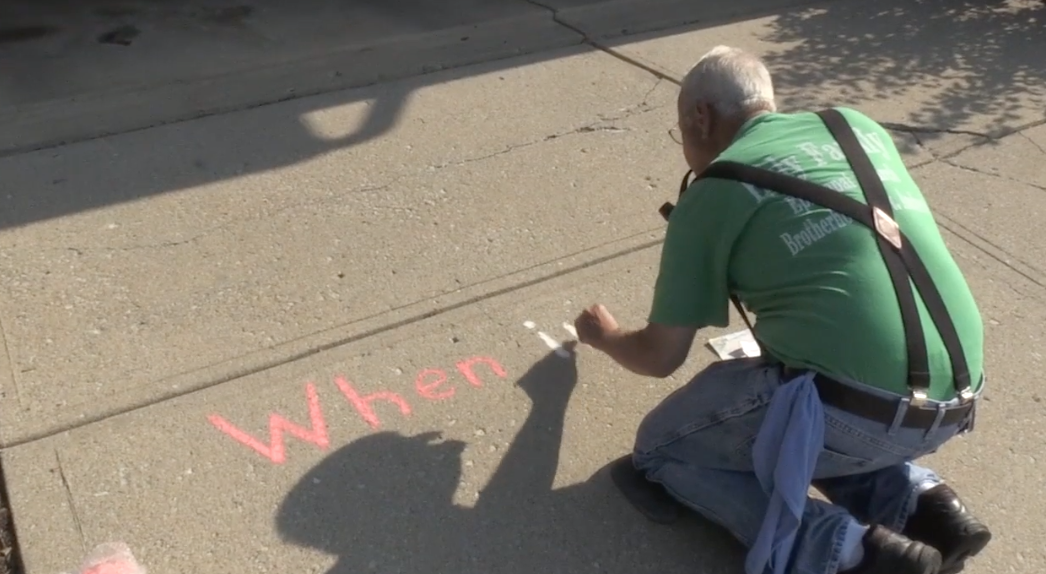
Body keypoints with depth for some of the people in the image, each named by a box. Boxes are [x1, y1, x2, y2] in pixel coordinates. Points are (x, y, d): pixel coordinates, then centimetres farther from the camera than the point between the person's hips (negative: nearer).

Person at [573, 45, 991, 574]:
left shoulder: (712, 193, 1)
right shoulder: (860, 127, 16)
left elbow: (660, 357, 10)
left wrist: (604, 336, 31)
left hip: (854, 409, -7)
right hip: (956, 397, 7)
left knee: (662, 449, 14)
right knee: (762, 410, 32)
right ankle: (921, 501, 12)